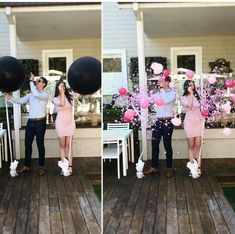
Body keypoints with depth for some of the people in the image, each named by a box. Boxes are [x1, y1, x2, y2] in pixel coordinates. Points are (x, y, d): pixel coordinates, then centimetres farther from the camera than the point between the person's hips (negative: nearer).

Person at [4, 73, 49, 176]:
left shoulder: (45, 95, -5)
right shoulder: (30, 94, 12)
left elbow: (36, 94, -25)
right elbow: (20, 101, 0)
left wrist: (31, 81, -20)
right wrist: (9, 98, -13)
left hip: (40, 122, -6)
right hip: (30, 121, 6)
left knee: (40, 144, 1)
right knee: (27, 144, 8)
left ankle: (41, 167, 12)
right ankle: (26, 166, 16)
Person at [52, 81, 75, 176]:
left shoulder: (69, 97, 6)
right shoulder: (55, 99, 0)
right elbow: (62, 104, -21)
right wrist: (61, 92, -16)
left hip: (70, 123, 1)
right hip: (61, 123, -1)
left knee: (69, 145, 1)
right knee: (62, 145, 4)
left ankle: (70, 166, 1)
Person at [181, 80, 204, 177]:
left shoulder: (197, 97, 11)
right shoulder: (184, 98, 0)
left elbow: (200, 109, 17)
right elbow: (189, 106, -19)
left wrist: (202, 119, 5)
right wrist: (191, 94, -16)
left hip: (199, 122, 3)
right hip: (189, 123, -3)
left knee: (198, 146, -1)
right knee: (191, 146, 0)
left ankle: (199, 167, -2)